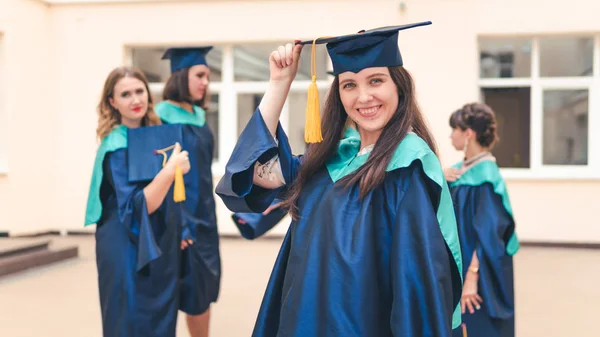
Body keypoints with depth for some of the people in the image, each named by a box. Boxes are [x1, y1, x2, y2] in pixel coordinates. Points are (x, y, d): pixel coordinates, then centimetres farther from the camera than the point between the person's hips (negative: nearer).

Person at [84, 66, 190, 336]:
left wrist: (178, 227, 12)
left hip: (159, 248, 7)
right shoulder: (116, 147, -17)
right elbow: (136, 208, -26)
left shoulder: (154, 134, 5)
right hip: (129, 251, -7)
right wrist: (170, 170, -35)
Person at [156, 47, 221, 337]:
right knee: (187, 294, 0)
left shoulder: (199, 117, 10)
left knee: (204, 291, 12)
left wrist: (207, 214, 17)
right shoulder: (161, 117, -14)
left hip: (204, 215, 8)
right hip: (180, 219, -7)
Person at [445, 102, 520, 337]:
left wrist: (472, 276, -26)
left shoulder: (486, 176, -19)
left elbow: (489, 233, -23)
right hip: (457, 268, 8)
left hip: (478, 277, -8)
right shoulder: (461, 169, 6)